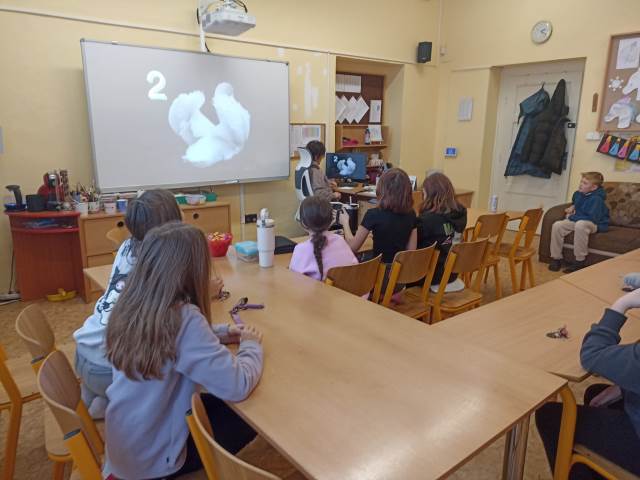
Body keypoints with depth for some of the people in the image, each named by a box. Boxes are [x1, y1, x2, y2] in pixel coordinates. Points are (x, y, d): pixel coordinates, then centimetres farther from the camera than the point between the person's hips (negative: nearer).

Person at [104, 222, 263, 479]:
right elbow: (238, 386, -29)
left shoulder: (130, 304, -8)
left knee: (218, 404, 22)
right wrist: (251, 344, -9)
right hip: (152, 459, -6)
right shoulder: (184, 317, -31)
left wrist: (219, 333, 0)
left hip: (122, 445, 7)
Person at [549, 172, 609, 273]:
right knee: (557, 225, -17)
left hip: (596, 224, -7)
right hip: (577, 221, 8)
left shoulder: (596, 199, -22)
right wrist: (572, 207, 8)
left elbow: (592, 219, -30)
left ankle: (580, 261, -31)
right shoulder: (578, 193, 2)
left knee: (580, 224, -41)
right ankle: (556, 258, -6)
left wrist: (572, 217, -21)